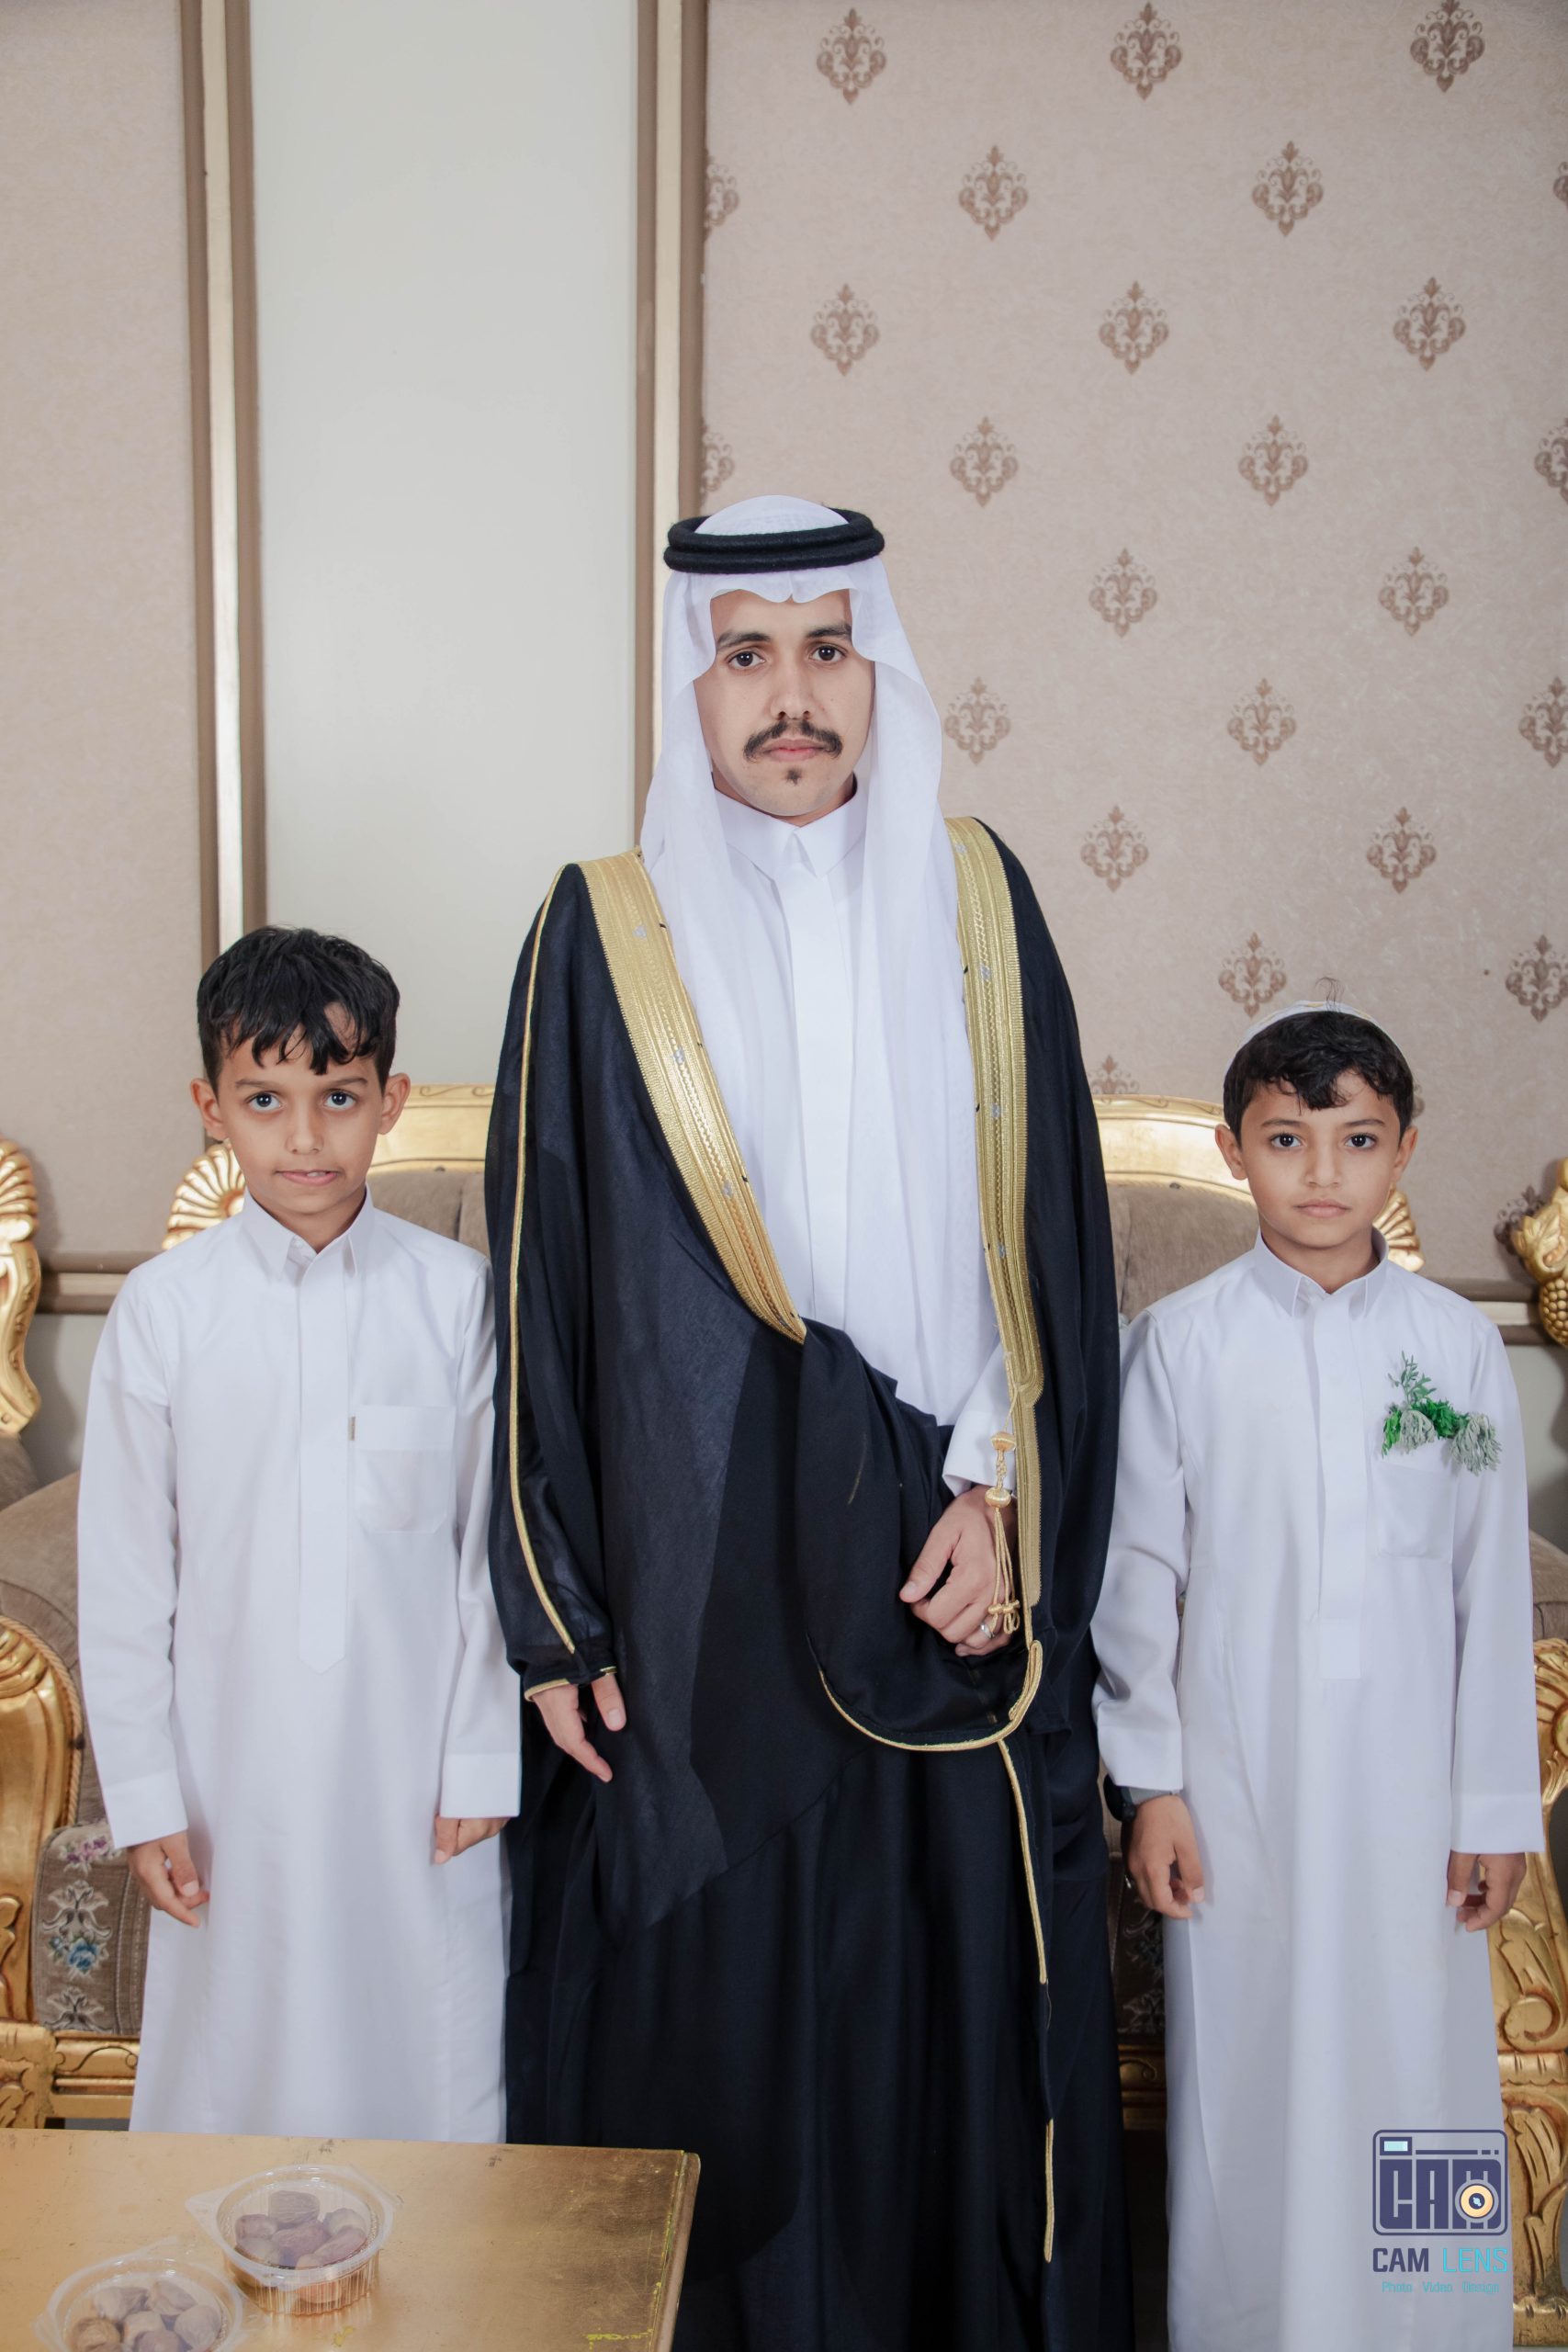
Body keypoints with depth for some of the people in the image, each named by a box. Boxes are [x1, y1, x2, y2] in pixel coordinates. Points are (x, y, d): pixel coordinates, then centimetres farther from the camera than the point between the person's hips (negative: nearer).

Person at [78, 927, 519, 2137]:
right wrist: (144, 1795, 0)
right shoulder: (163, 1310, -6)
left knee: (431, 2054, 12)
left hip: (417, 1765, 0)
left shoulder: (459, 1296, -8)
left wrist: (484, 1759, -2)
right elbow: (124, 1573, -1)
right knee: (238, 2067, 14)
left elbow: (496, 1545, -3)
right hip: (239, 1774, 1)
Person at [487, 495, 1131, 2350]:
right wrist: (554, 1616, -4)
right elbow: (539, 1287, -2)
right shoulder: (607, 935, -3)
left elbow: (1053, 1236, 4)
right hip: (698, 1584, -1)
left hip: (943, 1563, 2)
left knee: (950, 2010, 11)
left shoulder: (976, 903, 3)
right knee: (705, 2022, 8)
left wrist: (1004, 1497, -6)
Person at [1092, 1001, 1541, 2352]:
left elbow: (1492, 1584, 3)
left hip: (1409, 1785, 1)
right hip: (1239, 1782, -1)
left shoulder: (1458, 1346, 0)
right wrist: (1153, 1782, -2)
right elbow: (1139, 1571, -1)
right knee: (1247, 2072, 8)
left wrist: (1496, 1804, 3)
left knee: (1415, 2063, 8)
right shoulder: (1182, 1342, -4)